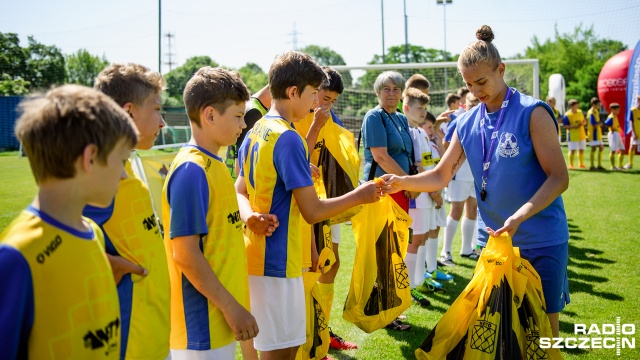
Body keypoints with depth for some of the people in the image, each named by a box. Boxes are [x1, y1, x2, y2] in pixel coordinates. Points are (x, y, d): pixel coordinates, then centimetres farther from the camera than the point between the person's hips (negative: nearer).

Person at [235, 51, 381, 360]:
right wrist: (358, 196, -6)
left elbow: (240, 191, 13)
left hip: (256, 254, 9)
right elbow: (312, 211, -18)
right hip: (276, 261, -9)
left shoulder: (254, 134, 10)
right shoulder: (289, 138, -18)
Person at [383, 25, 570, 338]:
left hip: (541, 243, -4)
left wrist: (517, 218, -28)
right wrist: (403, 182, -9)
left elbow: (559, 178, -16)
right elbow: (441, 176, 9)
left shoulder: (532, 113, -13)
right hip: (492, 239, 5)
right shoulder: (467, 124, 3)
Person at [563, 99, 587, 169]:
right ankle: (571, 165, 6)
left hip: (581, 135, 6)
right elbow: (565, 126, -15)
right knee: (572, 150, -6)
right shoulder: (567, 115, -12)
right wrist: (574, 126, -24)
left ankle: (581, 164, 25)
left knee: (581, 150, 11)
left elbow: (584, 121, 16)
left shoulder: (580, 112, 8)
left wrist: (583, 123, -8)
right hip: (573, 136, -6)